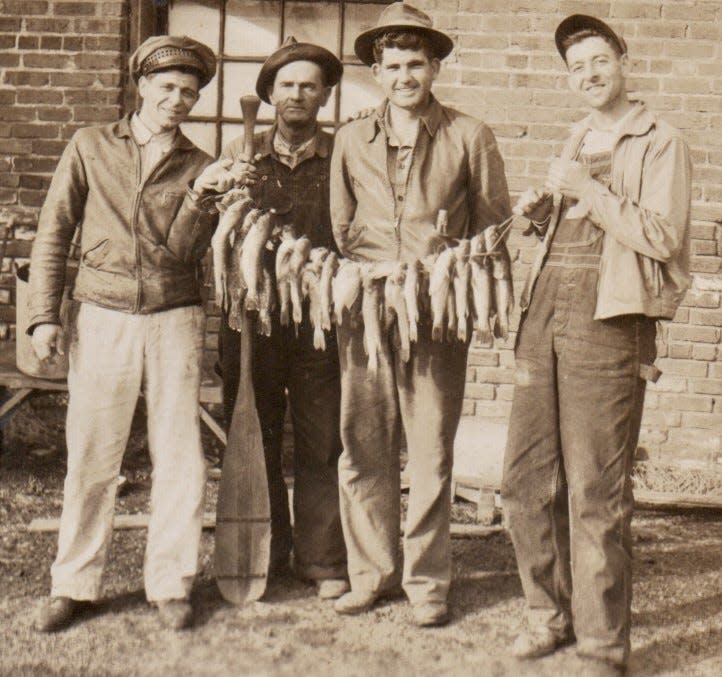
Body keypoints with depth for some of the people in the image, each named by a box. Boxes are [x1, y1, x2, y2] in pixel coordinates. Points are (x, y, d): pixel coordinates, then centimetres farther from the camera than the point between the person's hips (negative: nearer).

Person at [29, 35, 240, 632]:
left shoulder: (198, 167, 9)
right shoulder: (91, 148, 8)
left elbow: (183, 252, -2)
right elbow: (53, 236, 7)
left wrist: (200, 195, -16)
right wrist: (45, 315, 0)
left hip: (175, 321, 1)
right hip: (103, 319, -1)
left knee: (179, 458, 2)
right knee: (90, 457, 2)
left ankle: (171, 584, 15)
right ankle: (74, 584, 16)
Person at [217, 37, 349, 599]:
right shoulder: (240, 155, 12)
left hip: (320, 317, -2)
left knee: (321, 441, 1)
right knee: (253, 438, 6)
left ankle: (322, 558, 12)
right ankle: (262, 554, 19)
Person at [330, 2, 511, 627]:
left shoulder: (469, 137, 6)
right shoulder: (351, 139, 13)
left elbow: (494, 227, 10)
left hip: (438, 314, -2)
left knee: (431, 452, 2)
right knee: (362, 449, 3)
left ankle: (427, 580, 14)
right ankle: (371, 571, 19)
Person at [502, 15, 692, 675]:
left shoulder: (660, 143, 1)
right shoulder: (576, 144, 23)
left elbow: (662, 237, -11)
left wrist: (589, 191, -13)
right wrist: (541, 212, 9)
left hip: (607, 323, -7)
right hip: (545, 313, 7)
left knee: (596, 494, -5)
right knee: (527, 478, 7)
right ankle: (550, 613, 23)